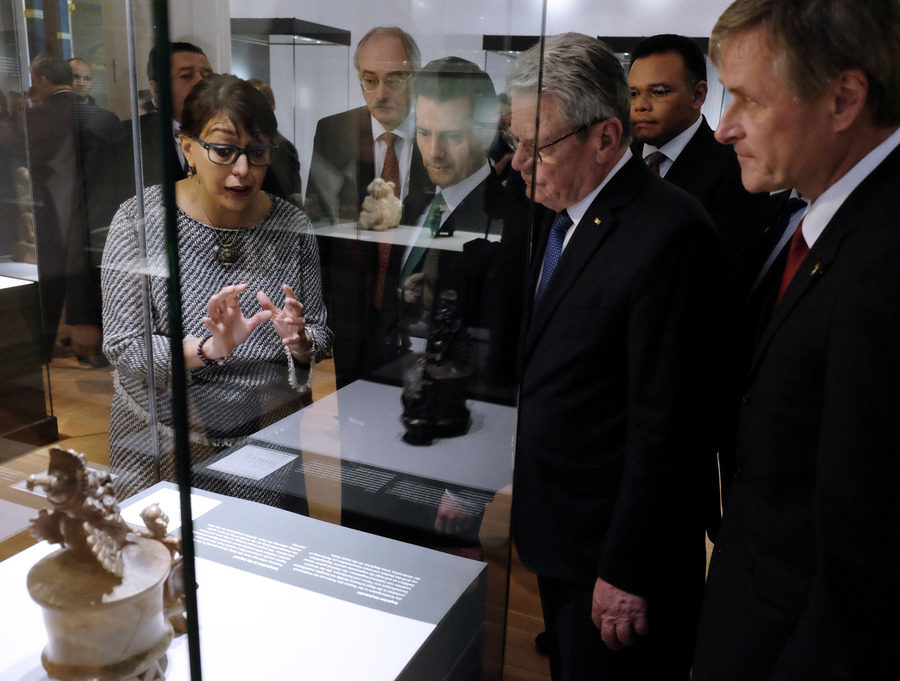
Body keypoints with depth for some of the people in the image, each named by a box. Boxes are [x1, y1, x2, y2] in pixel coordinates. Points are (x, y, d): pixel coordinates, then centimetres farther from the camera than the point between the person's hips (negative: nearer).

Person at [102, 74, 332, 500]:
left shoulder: (291, 226, -1)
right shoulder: (139, 220, -7)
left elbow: (321, 338, 5)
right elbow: (122, 348, -10)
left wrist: (299, 342, -17)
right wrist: (209, 348, -25)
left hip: (273, 432, 2)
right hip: (166, 442, -1)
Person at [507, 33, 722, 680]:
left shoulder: (670, 233, -22)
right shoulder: (562, 215, 7)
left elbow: (665, 426, -21)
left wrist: (627, 573, -17)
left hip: (613, 553, -8)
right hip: (557, 536, 8)